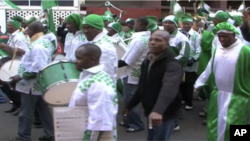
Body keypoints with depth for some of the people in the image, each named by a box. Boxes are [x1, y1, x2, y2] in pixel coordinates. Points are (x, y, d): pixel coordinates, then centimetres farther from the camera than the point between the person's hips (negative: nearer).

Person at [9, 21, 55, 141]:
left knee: (26, 113, 2)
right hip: (40, 84, 10)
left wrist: (20, 76, -22)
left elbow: (37, 67, -29)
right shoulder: (45, 41, 10)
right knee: (44, 110, 14)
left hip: (31, 85, -10)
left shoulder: (37, 45, -23)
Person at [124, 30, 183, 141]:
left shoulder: (172, 64, -20)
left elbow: (169, 88, -39)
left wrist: (158, 110, -54)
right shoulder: (147, 61, 6)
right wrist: (130, 105, 20)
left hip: (165, 115, -8)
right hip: (150, 112, 8)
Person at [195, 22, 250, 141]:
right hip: (217, 94, 6)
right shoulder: (217, 49, 7)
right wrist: (198, 84, 15)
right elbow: (209, 69, 13)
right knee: (215, 125, 14)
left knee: (229, 126, -7)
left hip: (237, 97, -6)